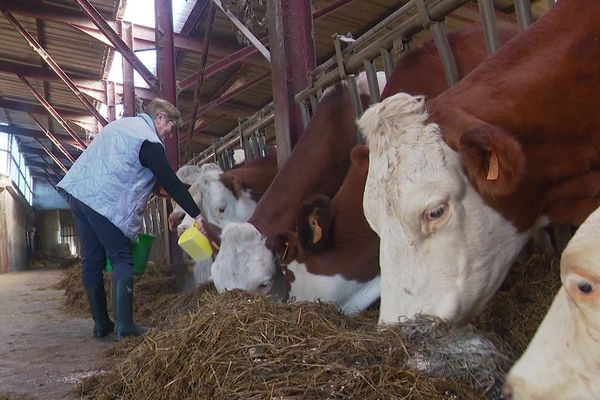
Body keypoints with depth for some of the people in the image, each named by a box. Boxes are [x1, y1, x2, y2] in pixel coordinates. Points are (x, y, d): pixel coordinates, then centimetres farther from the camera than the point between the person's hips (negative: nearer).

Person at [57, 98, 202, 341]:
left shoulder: (121, 124, 21)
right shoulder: (149, 142, -7)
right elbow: (172, 183, -8)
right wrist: (197, 215, -3)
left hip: (76, 190, 9)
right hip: (104, 201, -9)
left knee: (92, 260, 10)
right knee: (121, 259, -3)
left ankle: (101, 324, 17)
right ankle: (124, 326, -7)